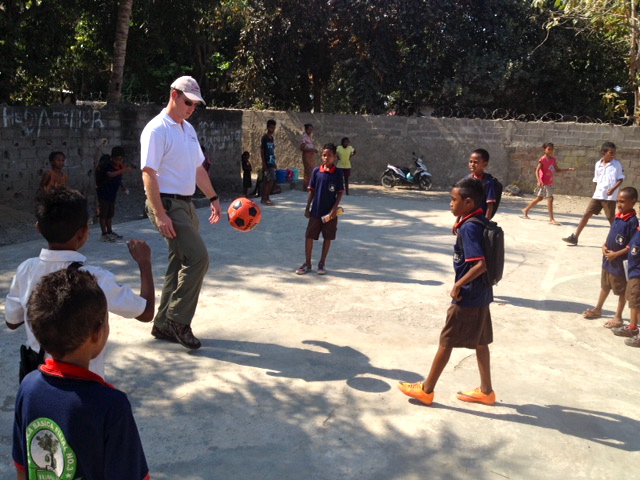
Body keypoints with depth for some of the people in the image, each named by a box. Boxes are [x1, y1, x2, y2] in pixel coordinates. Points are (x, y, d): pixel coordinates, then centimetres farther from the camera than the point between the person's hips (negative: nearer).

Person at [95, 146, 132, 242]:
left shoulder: (120, 167, 4)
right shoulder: (108, 166, -19)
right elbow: (110, 174, -43)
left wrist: (123, 187, 2)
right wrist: (123, 170, -54)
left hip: (112, 193, 8)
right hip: (103, 193, -8)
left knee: (110, 213, 15)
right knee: (103, 213, -3)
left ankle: (110, 232, 25)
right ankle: (104, 234, 0)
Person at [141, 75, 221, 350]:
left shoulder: (189, 129, 15)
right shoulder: (157, 129, -12)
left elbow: (198, 168, 23)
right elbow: (148, 174, -18)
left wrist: (213, 198, 18)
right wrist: (160, 215, -24)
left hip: (186, 204, 9)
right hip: (167, 204, -9)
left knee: (180, 265, 11)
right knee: (198, 258, -17)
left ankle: (164, 325, 21)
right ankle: (178, 320, -4)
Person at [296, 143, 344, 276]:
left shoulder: (337, 173, -5)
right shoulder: (316, 171, 0)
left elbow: (340, 193, -3)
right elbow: (312, 191, 5)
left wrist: (335, 208, -13)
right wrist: (307, 208, 3)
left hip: (330, 212, -1)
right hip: (316, 211, 2)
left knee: (327, 237, 7)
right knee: (309, 236, 3)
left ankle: (321, 264, 20)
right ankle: (307, 264, 16)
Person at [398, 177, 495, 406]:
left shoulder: (469, 228, -21)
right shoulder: (482, 223, 7)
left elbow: (480, 265, -28)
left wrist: (459, 285, -18)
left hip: (467, 298, -9)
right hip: (481, 295, 9)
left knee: (446, 342, 3)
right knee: (480, 342, 17)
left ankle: (426, 390, 15)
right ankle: (486, 391, 28)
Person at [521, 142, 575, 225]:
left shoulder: (553, 159, 9)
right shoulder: (542, 160, -13)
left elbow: (558, 170, 16)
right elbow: (537, 170, -19)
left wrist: (568, 169, 4)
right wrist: (539, 181, -33)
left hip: (550, 183, 8)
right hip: (544, 183, -8)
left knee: (539, 198, 17)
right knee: (550, 198, -13)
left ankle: (526, 210, 31)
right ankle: (551, 219, -10)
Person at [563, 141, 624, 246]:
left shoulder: (617, 165, -3)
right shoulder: (598, 164, 7)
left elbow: (620, 179, -4)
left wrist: (613, 189, -20)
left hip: (610, 197, -4)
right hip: (597, 196, 4)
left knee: (611, 219, 0)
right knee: (586, 215, 1)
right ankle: (574, 237, 4)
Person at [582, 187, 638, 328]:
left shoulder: (632, 221, -21)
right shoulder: (618, 216, 2)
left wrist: (616, 254, -20)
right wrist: (605, 246, 0)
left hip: (620, 262, -8)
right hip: (608, 259, 8)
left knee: (621, 290, 9)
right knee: (605, 286, 23)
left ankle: (618, 318, 21)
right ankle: (597, 309, 38)